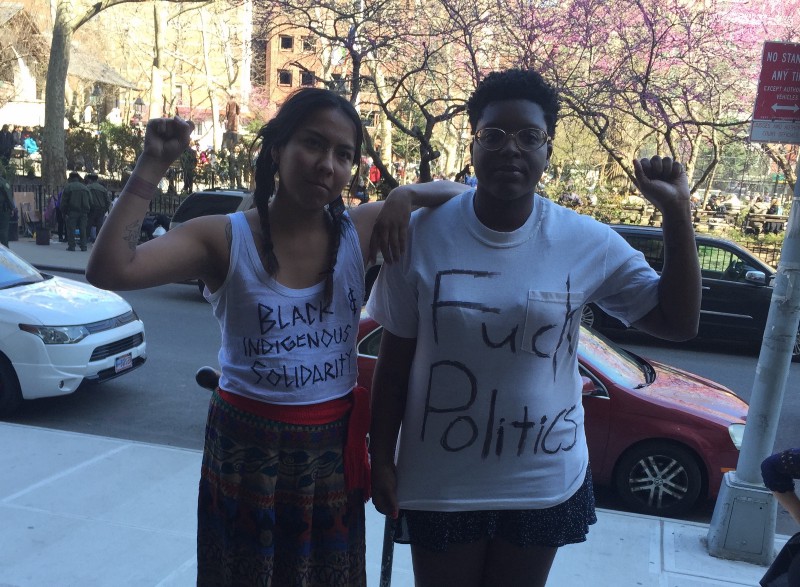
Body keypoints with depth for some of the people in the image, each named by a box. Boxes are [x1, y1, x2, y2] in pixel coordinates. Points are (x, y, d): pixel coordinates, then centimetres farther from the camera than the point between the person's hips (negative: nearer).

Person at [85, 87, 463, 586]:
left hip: (334, 446, 2)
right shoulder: (224, 238, -11)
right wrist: (152, 167, -22)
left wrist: (404, 195, -18)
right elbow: (110, 271, -22)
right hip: (245, 447, -2)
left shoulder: (361, 231, -5)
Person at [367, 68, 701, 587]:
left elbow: (678, 322, -4)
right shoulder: (424, 234, -13)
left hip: (546, 481, 2)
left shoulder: (589, 243, -9)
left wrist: (677, 215, -13)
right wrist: (382, 459, -2)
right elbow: (396, 358, -6)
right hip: (439, 482, -1)